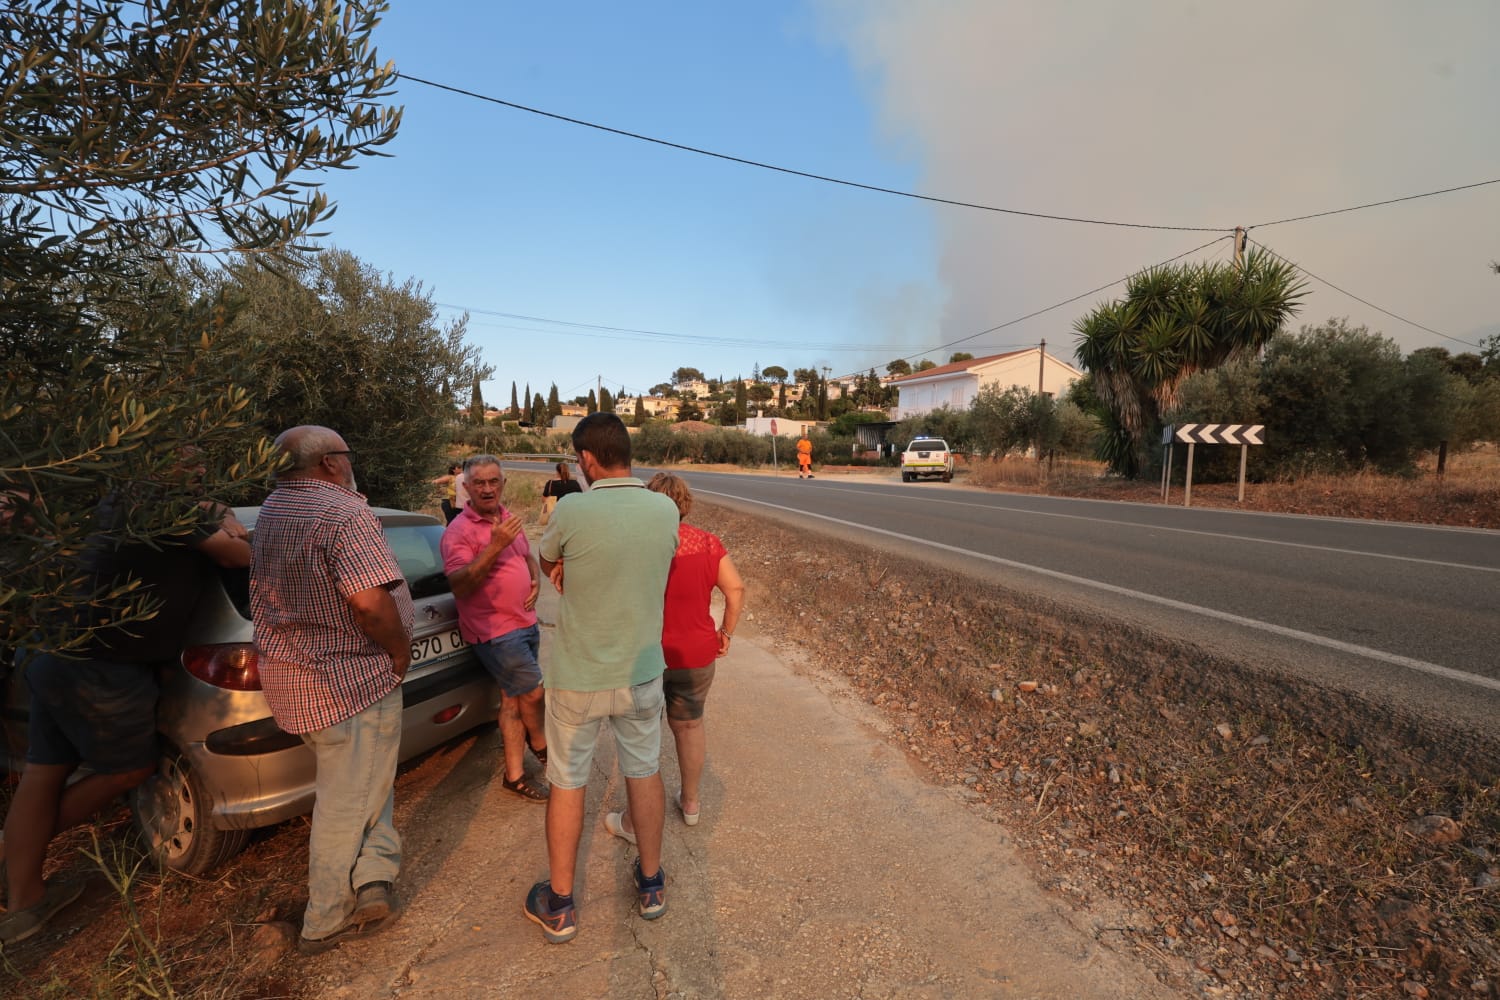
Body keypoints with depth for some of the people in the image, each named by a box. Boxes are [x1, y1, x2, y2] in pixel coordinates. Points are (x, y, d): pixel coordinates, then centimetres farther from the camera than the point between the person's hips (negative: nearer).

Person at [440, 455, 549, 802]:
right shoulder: (459, 531, -15)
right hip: (495, 631, -7)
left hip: (525, 622, 7)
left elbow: (528, 556, 23)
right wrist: (495, 546, -34)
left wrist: (535, 579, 1)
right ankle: (539, 743, 26)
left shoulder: (508, 519, 9)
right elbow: (459, 585, -25)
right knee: (533, 691, -3)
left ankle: (515, 775, 27)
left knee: (513, 698, 14)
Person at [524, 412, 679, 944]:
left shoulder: (573, 512, -22)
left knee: (567, 784, 15)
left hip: (578, 677, -3)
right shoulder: (665, 510, -10)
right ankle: (651, 883, 38)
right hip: (642, 672, 3)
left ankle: (559, 904, 32)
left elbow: (547, 563, -1)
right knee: (644, 772, 20)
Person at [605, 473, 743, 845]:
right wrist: (727, 632, 5)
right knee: (690, 725, 23)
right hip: (696, 656, 4)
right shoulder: (708, 543, -4)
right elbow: (736, 588, -4)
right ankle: (690, 803, 39)